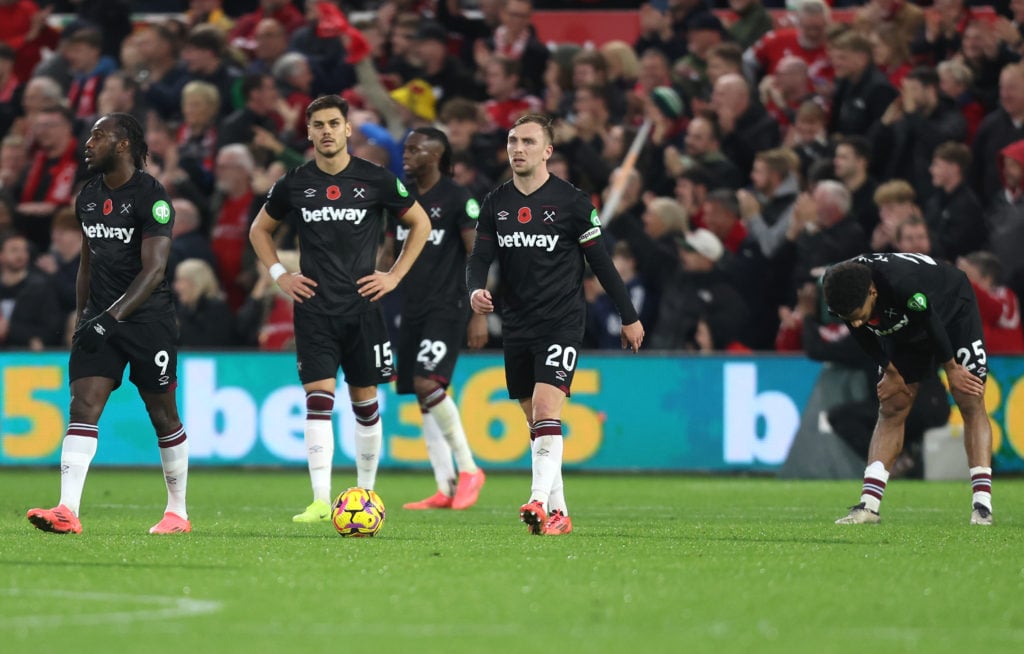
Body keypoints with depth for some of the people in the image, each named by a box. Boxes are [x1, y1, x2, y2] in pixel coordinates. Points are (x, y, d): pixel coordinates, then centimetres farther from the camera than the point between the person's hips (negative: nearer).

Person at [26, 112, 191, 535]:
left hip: (149, 320, -6)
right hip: (100, 319, 6)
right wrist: (82, 317, 18)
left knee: (162, 415, 6)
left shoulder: (151, 196, -13)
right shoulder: (88, 197, 9)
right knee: (83, 407, -10)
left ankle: (178, 512, 19)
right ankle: (67, 512, -18)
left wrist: (111, 317, -26)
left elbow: (154, 270, -19)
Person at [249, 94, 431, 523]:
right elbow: (260, 230, 19)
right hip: (313, 310, 0)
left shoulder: (376, 181, -1)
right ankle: (321, 500, -17)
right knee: (318, 398, -11)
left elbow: (420, 223, 11)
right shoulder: (294, 184, 3)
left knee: (364, 400, 8)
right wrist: (279, 275, 6)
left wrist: (395, 275, 3)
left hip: (362, 306, 0)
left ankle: (365, 493, 22)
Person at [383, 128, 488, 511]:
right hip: (412, 308, 7)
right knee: (424, 398, 5)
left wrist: (480, 316, -14)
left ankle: (469, 470, -10)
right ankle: (445, 490, 10)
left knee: (428, 383, -22)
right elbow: (388, 252, 20)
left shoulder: (457, 199, -8)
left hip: (447, 307, -7)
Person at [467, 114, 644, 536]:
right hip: (516, 324, 5)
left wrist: (629, 317, 4)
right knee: (535, 421, 9)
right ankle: (558, 513, 17)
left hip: (561, 322, -5)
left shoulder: (571, 202, -5)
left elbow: (600, 261, -1)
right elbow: (480, 257, 6)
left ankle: (540, 501, -29)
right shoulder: (495, 204, 7)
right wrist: (476, 289, -18)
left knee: (546, 410, -21)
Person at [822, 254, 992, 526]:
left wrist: (951, 368, -14)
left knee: (971, 403, -12)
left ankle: (982, 506, -15)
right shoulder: (839, 294, -29)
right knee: (891, 411, -3)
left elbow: (931, 323, -28)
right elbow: (864, 337, -9)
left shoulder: (903, 284, -46)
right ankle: (868, 505, -8)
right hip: (904, 328, 5)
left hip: (953, 312, -5)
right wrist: (891, 372, -2)